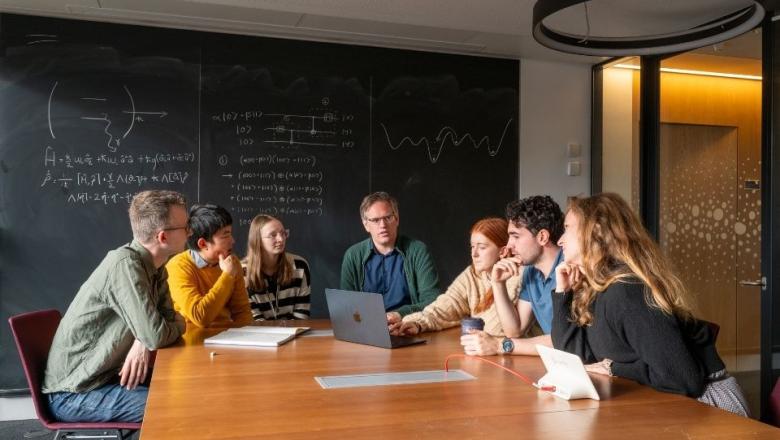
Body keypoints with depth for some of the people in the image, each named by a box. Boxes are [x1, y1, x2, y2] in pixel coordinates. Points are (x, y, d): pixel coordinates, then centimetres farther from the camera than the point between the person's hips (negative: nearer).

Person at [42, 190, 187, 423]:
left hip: (108, 375, 8)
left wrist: (143, 344, -17)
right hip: (74, 393, -8)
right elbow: (155, 336, -29)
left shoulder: (155, 267, 0)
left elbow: (170, 318, 4)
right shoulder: (125, 264, -26)